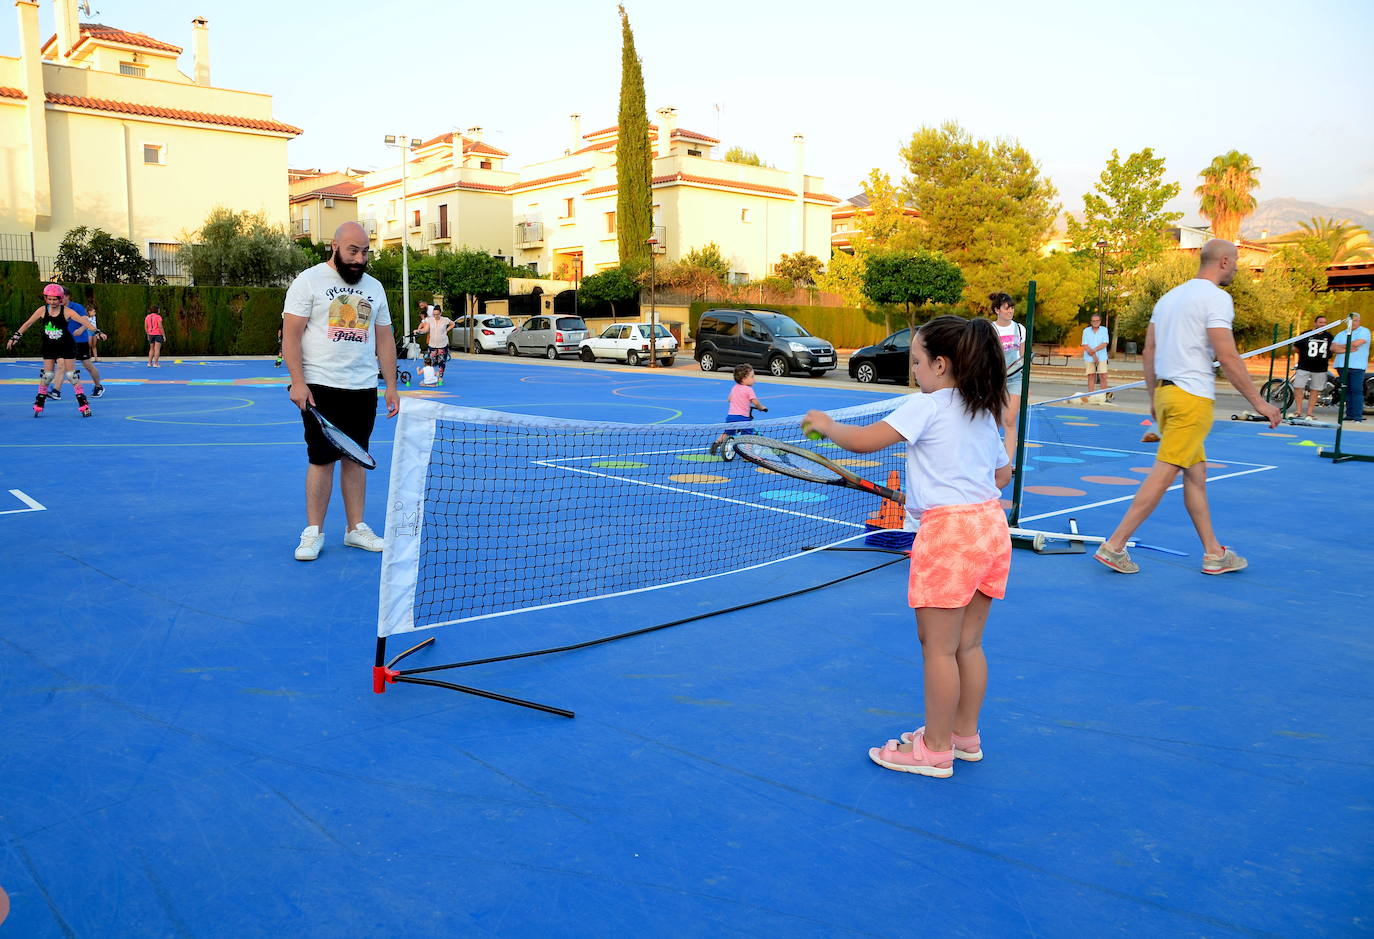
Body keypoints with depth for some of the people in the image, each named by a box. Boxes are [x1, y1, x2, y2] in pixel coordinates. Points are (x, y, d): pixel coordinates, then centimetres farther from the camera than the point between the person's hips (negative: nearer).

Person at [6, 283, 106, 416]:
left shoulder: (66, 311, -13)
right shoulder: (42, 310, -5)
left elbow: (83, 321, -22)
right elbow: (27, 323, 3)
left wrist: (96, 331, -36)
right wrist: (15, 337, 3)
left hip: (66, 346, -2)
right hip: (49, 346, 3)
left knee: (70, 374, -5)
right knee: (47, 374, 2)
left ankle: (83, 404, -2)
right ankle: (39, 403, 16)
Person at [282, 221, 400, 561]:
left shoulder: (374, 288, 13)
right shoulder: (309, 281, -2)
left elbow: (384, 339, 16)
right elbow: (291, 334, -7)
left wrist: (391, 386, 10)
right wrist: (298, 381, -16)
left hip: (364, 389, 4)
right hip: (321, 387, -4)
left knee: (355, 457, 8)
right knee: (322, 459, -3)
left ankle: (356, 528, 16)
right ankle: (313, 532, 7)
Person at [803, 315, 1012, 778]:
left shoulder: (926, 407, -10)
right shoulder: (985, 413, 14)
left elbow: (864, 441, -17)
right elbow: (1003, 474, 23)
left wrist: (826, 424, 0)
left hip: (949, 530, -9)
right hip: (992, 524, 9)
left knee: (938, 648, 2)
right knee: (968, 644, 18)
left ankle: (935, 750, 13)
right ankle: (965, 735, 30)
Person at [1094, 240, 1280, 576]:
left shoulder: (1170, 296, 17)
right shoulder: (1216, 297, -8)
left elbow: (1149, 352, 18)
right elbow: (1227, 357, -15)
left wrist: (1154, 399, 24)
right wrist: (1259, 402, -9)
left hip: (1165, 393, 9)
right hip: (1192, 397, -9)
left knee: (1196, 473, 13)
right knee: (1163, 474, -7)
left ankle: (1214, 553, 19)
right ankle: (1114, 546, -7)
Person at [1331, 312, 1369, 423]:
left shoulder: (1364, 331, 3)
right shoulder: (1341, 334, 17)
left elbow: (1356, 343, -14)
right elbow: (1332, 348, 4)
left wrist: (1341, 346, 0)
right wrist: (1347, 350, -10)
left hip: (1357, 366, -5)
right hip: (1342, 365, 5)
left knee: (1356, 390, -8)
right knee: (1347, 391, 6)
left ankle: (1357, 416, -8)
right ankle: (1350, 414, 10)